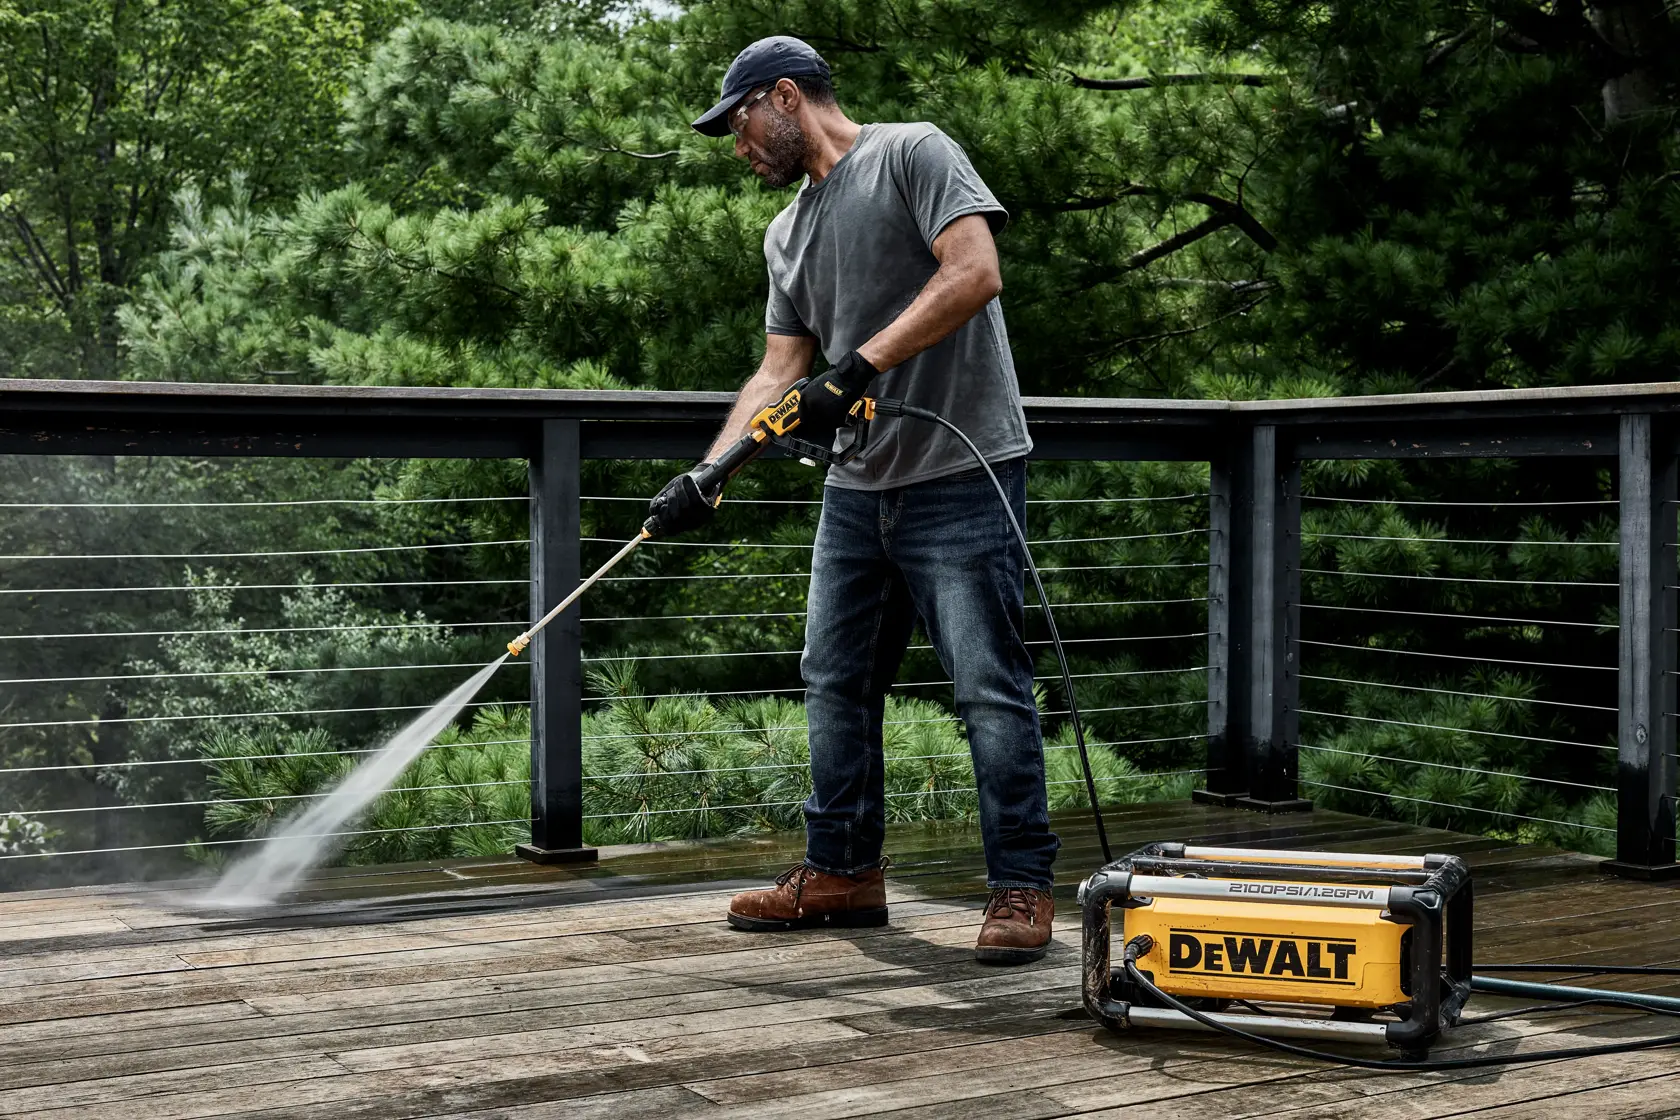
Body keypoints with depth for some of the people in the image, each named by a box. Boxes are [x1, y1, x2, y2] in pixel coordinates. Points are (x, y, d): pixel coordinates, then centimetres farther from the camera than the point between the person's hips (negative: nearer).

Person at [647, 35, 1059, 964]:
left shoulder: (912, 155, -3)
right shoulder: (787, 233, 19)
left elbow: (973, 272, -17)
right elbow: (779, 373, 16)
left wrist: (857, 368, -21)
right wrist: (705, 477, 3)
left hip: (959, 476, -8)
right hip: (857, 489, 8)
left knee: (989, 688, -7)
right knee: (835, 682, 11)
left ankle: (1021, 887, -1)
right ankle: (843, 871, 21)